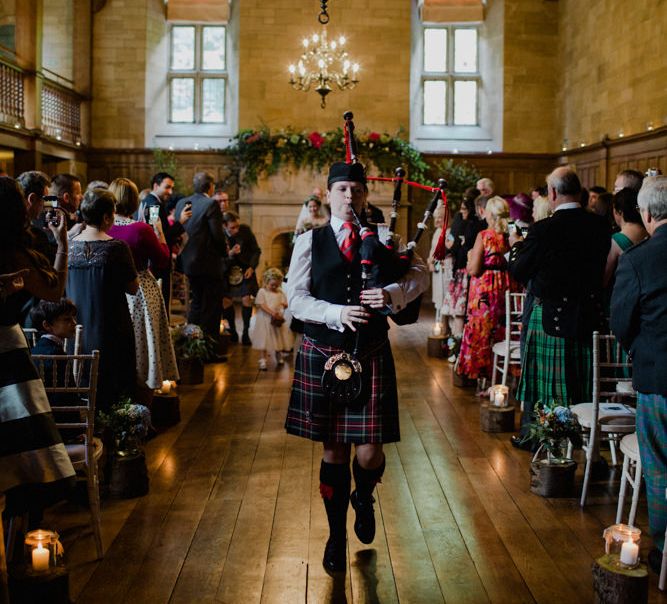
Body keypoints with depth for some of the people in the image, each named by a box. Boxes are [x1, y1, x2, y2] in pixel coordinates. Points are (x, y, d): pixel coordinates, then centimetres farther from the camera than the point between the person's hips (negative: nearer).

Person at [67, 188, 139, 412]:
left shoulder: (70, 244, -1)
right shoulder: (117, 247, -14)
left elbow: (64, 286, 11)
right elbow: (133, 288, -7)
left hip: (77, 331, 5)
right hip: (110, 332, -5)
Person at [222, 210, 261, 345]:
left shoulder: (245, 230, -12)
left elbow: (256, 250, -1)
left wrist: (252, 267, -12)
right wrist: (230, 254, -31)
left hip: (245, 269, 0)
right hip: (227, 270, 0)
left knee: (247, 299, -9)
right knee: (226, 301, -6)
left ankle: (246, 333, 2)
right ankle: (233, 332, 12)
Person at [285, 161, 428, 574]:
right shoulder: (309, 242, 2)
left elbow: (421, 274, 4)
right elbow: (296, 298, -5)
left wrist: (393, 294, -16)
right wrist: (338, 314, -20)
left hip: (371, 355, 0)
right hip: (323, 354, 0)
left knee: (369, 453, -3)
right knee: (333, 450, 8)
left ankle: (364, 497, 34)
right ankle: (337, 535, 27)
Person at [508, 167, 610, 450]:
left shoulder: (543, 230, -20)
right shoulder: (601, 226, -5)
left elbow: (518, 272, -12)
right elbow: (600, 267, 9)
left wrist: (517, 245, 8)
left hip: (549, 314, -4)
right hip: (589, 316, 5)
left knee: (543, 376, 9)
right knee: (582, 379, 18)